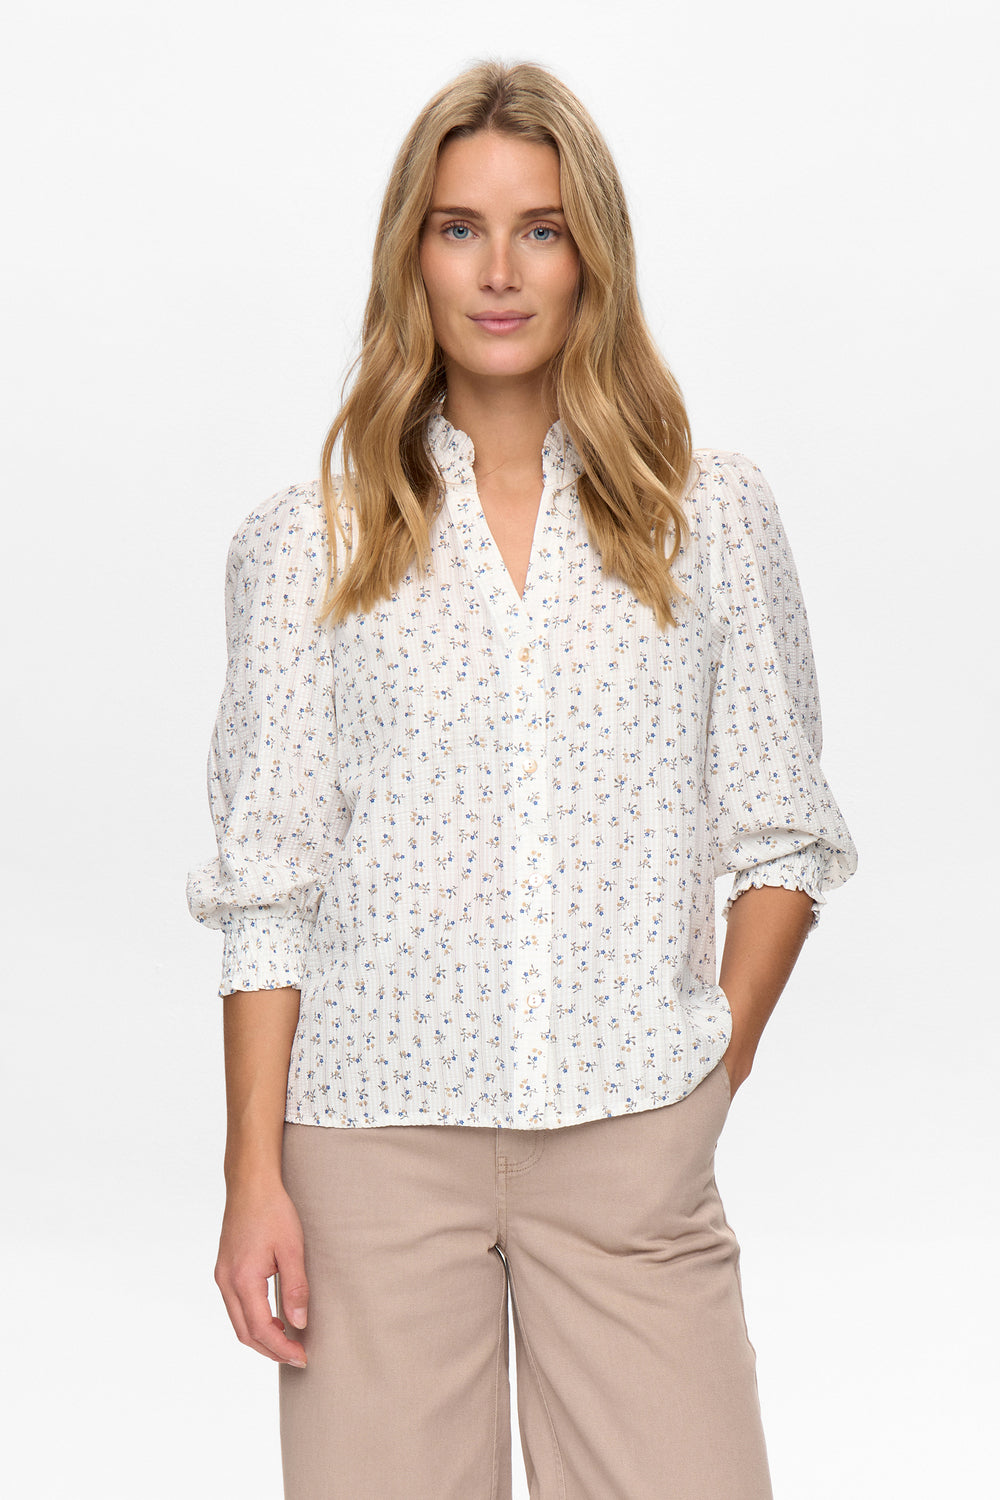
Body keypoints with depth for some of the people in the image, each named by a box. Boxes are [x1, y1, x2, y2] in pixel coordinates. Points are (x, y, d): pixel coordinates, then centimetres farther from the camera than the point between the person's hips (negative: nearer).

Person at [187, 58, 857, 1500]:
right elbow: (268, 883, 2)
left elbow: (783, 836, 9)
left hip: (633, 1144, 1)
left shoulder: (708, 512, 6)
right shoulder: (311, 539, 4)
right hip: (377, 1137, 0)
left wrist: (715, 1076, 0)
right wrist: (255, 1176, -3)